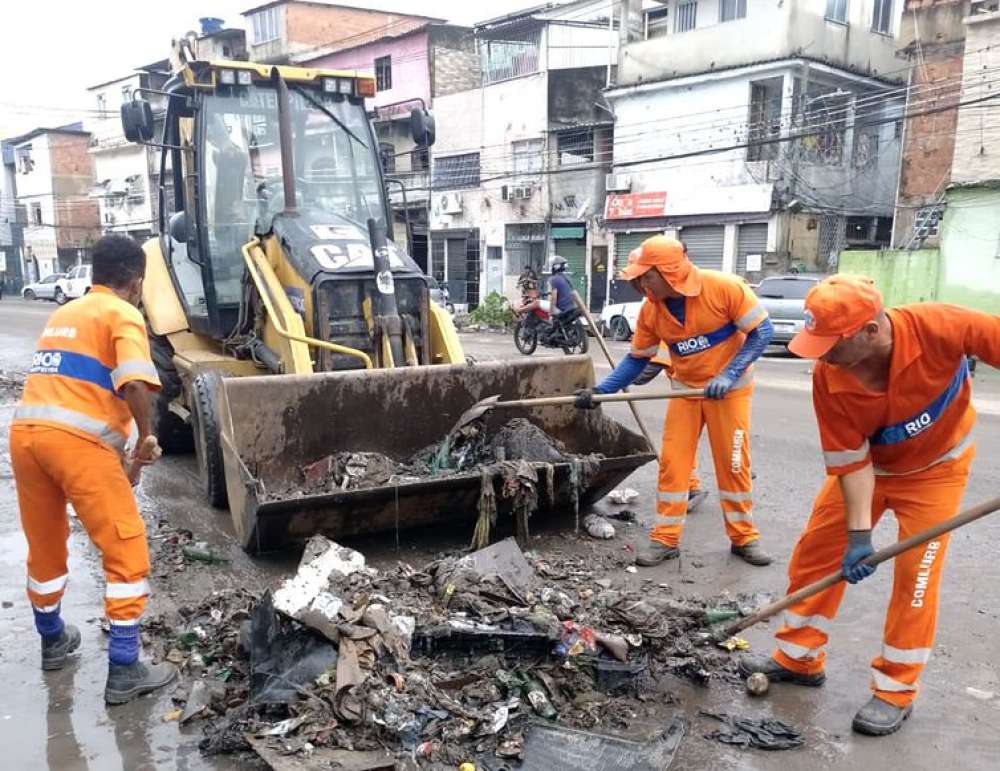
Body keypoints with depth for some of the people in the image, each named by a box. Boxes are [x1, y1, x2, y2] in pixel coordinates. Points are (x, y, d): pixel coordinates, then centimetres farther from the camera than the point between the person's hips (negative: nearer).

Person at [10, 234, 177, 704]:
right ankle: (123, 671, 4)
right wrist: (146, 438, -3)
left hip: (25, 432, 8)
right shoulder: (123, 315, 1)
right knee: (126, 550, 2)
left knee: (44, 544, 25)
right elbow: (134, 384, -17)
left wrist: (119, 442, 32)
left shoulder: (63, 313, 25)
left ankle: (52, 639, 45)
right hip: (77, 440, -8)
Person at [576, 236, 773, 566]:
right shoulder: (650, 311, -10)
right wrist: (600, 390, -12)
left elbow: (762, 331, -17)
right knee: (672, 462, -1)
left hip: (730, 388, -3)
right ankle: (666, 539, 9)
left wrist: (728, 375, -27)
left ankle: (744, 538, 19)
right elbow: (637, 359, -1)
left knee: (733, 463, 3)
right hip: (686, 389, 4)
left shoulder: (725, 287, -23)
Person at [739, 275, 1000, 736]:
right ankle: (799, 657, 21)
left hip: (937, 465, -2)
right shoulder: (828, 379, -28)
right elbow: (850, 461, -21)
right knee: (815, 549, 2)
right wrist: (858, 532, -24)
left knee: (916, 571, -5)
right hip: (867, 464, 2)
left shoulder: (937, 326, -36)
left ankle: (895, 689, 13)